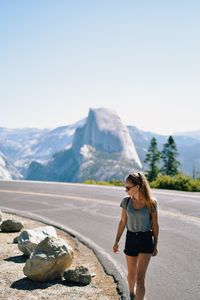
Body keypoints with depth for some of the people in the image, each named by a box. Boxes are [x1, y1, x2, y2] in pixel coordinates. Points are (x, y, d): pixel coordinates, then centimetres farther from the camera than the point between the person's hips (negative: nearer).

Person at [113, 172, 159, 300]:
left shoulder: (151, 203, -12)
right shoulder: (126, 201, -5)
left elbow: (155, 225, -2)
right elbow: (123, 222, 5)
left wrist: (155, 245, 2)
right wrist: (116, 241, 7)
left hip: (146, 239, -3)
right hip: (131, 238, 3)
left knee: (140, 276, -9)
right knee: (131, 274, 18)